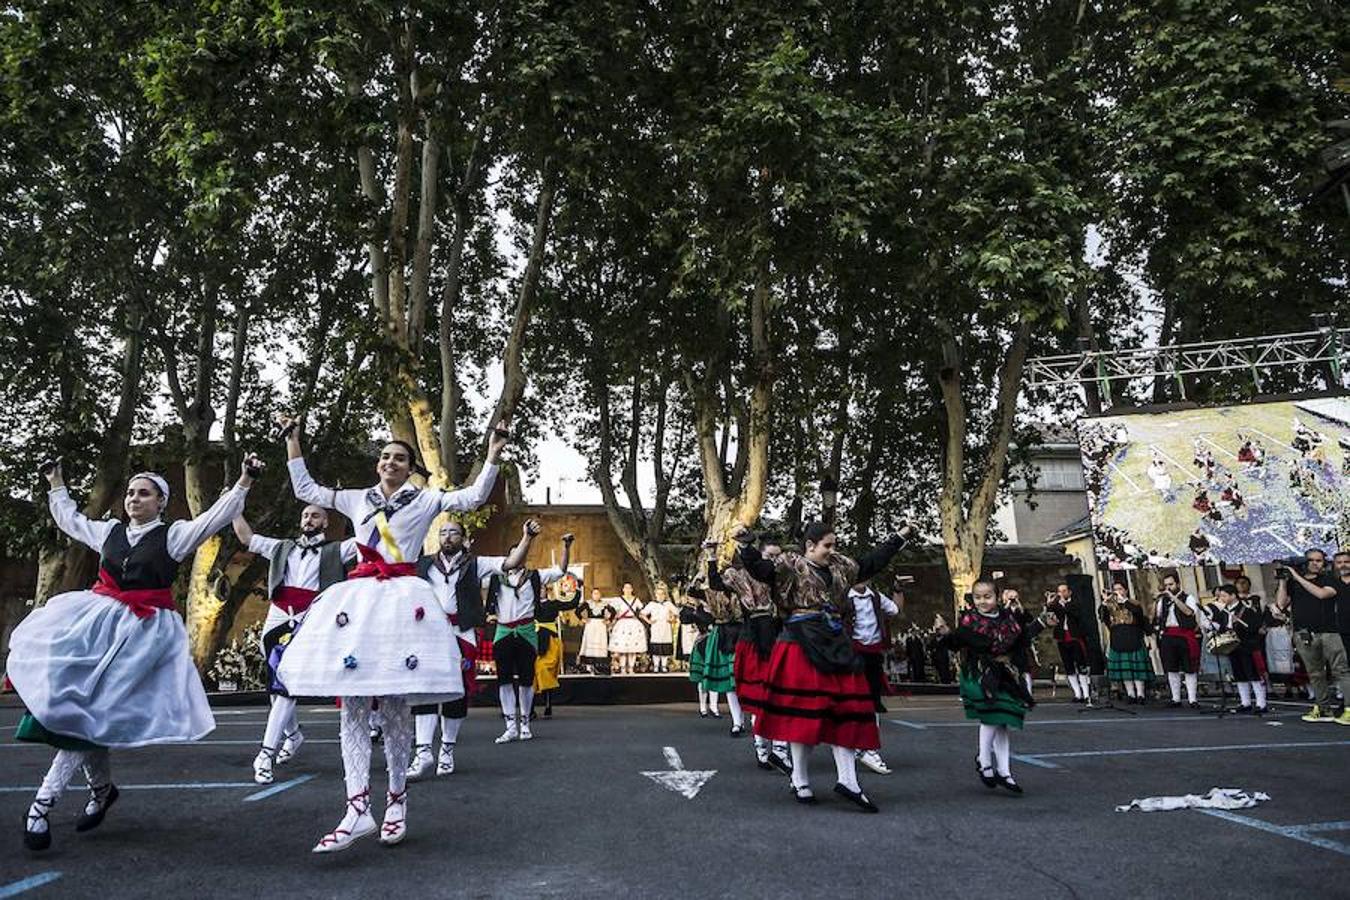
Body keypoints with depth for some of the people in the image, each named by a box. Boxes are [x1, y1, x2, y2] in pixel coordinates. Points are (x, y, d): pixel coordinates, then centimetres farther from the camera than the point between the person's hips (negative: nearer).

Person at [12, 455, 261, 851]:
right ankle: (101, 787, 23)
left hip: (143, 633, -5)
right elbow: (69, 518, 32)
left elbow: (217, 516, -12)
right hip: (95, 623, 5)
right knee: (88, 711, 0)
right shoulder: (110, 531, 14)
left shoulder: (174, 535, 0)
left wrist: (244, 481, -23)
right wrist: (55, 483, 36)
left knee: (87, 712, -10)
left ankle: (43, 803, -5)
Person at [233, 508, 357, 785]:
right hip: (278, 622, 4)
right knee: (276, 687, 12)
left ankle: (265, 755, -13)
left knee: (286, 687, -14)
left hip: (308, 625, -4)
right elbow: (246, 537, 25)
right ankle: (293, 734, 35)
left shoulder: (335, 551, 12)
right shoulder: (283, 548, 23)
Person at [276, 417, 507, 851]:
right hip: (357, 600, 4)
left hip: (403, 600, -3)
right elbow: (305, 489, 25)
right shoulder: (356, 499, 18)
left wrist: (493, 454, -10)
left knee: (396, 707, -2)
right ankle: (357, 808, -4)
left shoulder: (426, 500, 8)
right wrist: (293, 441, 22)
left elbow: (474, 497, -2)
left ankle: (396, 800, 10)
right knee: (352, 705, -4)